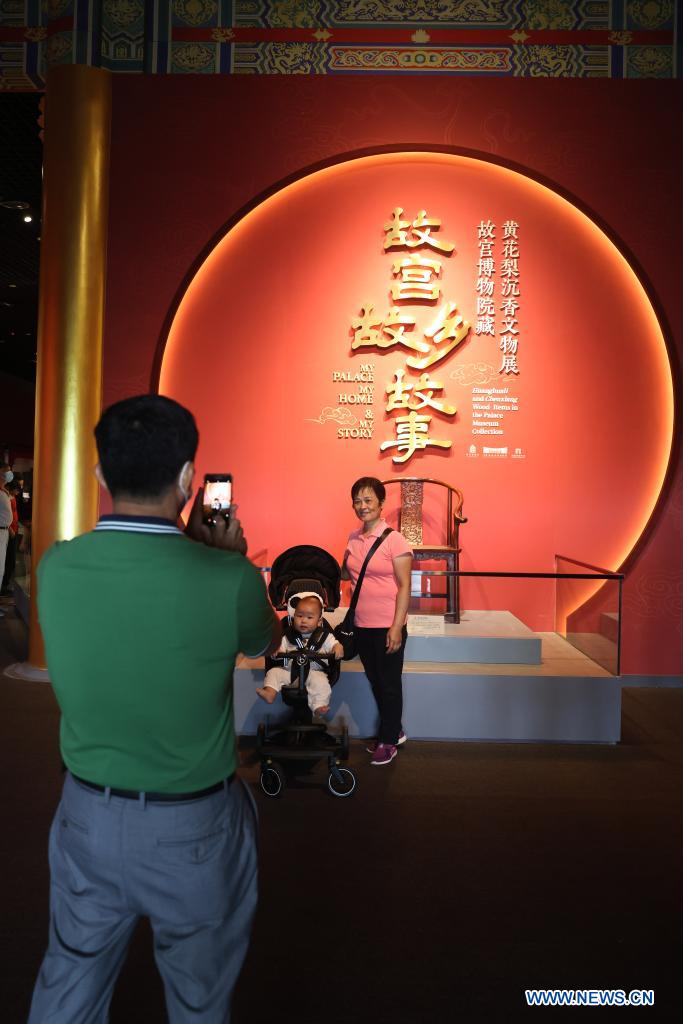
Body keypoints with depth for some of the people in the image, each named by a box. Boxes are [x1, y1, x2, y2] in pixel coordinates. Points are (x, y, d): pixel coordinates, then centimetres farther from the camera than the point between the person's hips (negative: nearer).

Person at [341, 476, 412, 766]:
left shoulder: (393, 539, -12)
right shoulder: (353, 539, 6)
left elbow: (404, 586, -13)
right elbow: (346, 573, 20)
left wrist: (397, 627, -17)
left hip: (387, 628, -6)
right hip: (361, 625, 6)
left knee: (389, 683, 9)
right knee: (375, 682, 18)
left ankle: (388, 741, 25)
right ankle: (394, 731, 36)